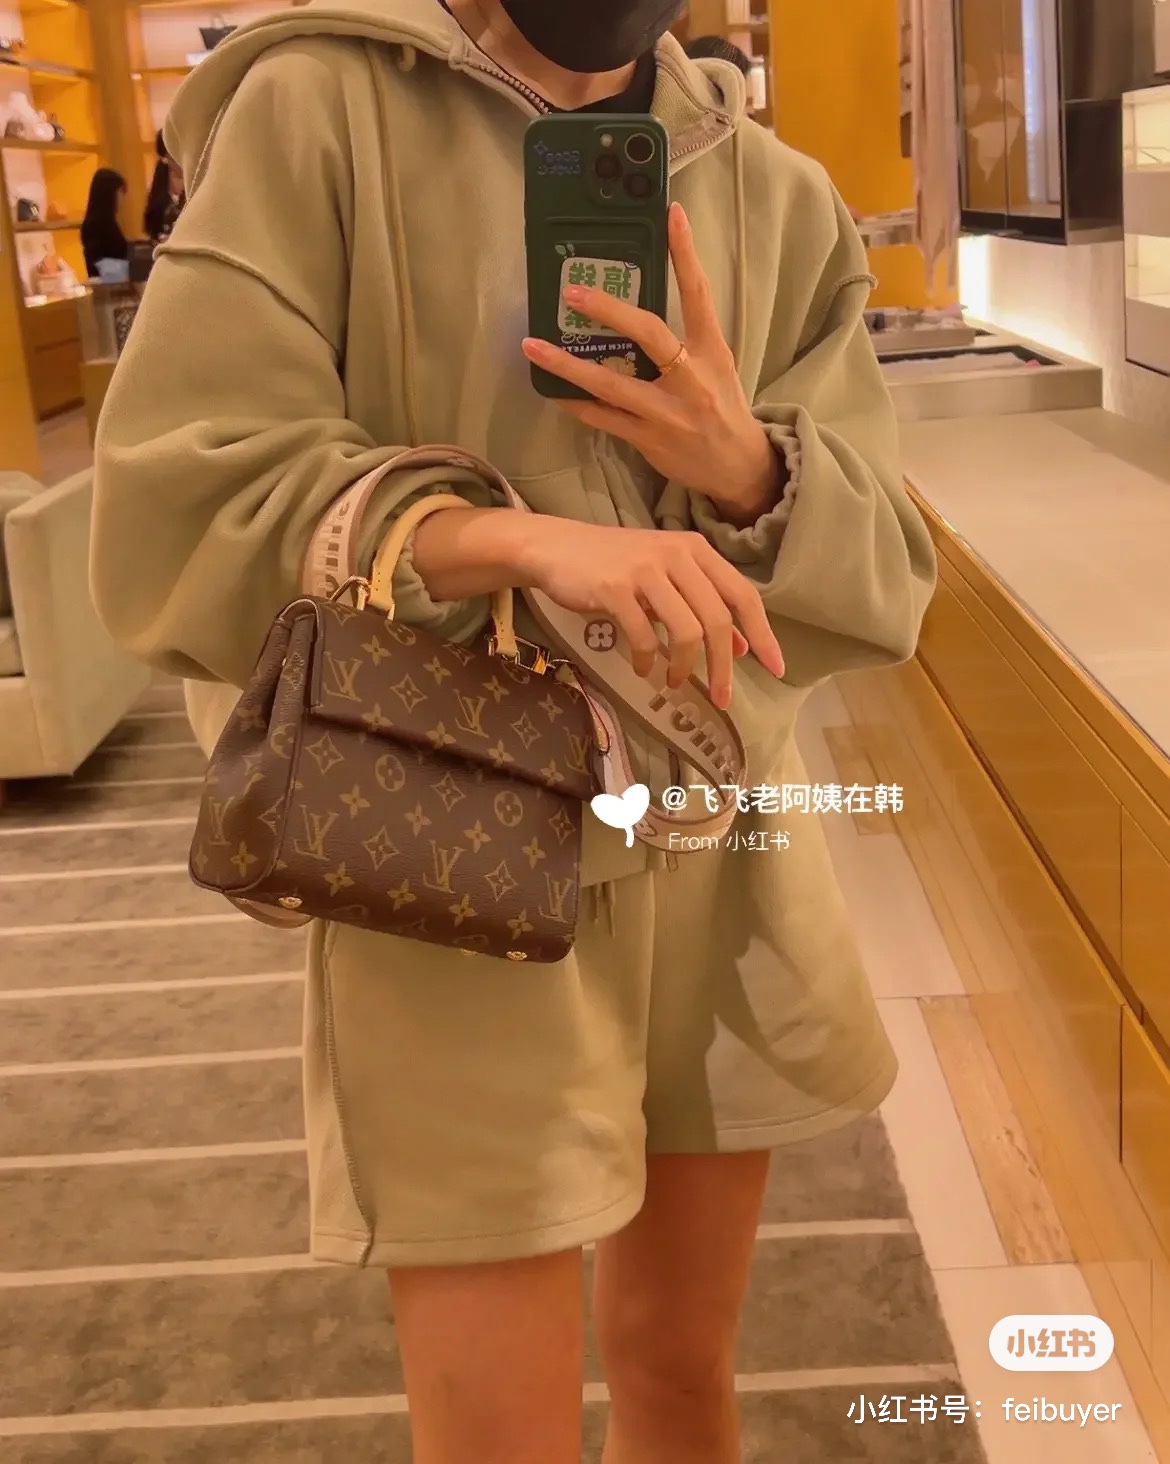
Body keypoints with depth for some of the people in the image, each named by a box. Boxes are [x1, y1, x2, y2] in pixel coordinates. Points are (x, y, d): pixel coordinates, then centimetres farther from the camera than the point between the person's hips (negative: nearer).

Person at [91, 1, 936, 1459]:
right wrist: (511, 536, -30)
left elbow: (881, 581, 3)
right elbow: (177, 504, -16)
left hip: (722, 850, 4)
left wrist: (748, 472, -18)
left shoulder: (776, 195, 5)